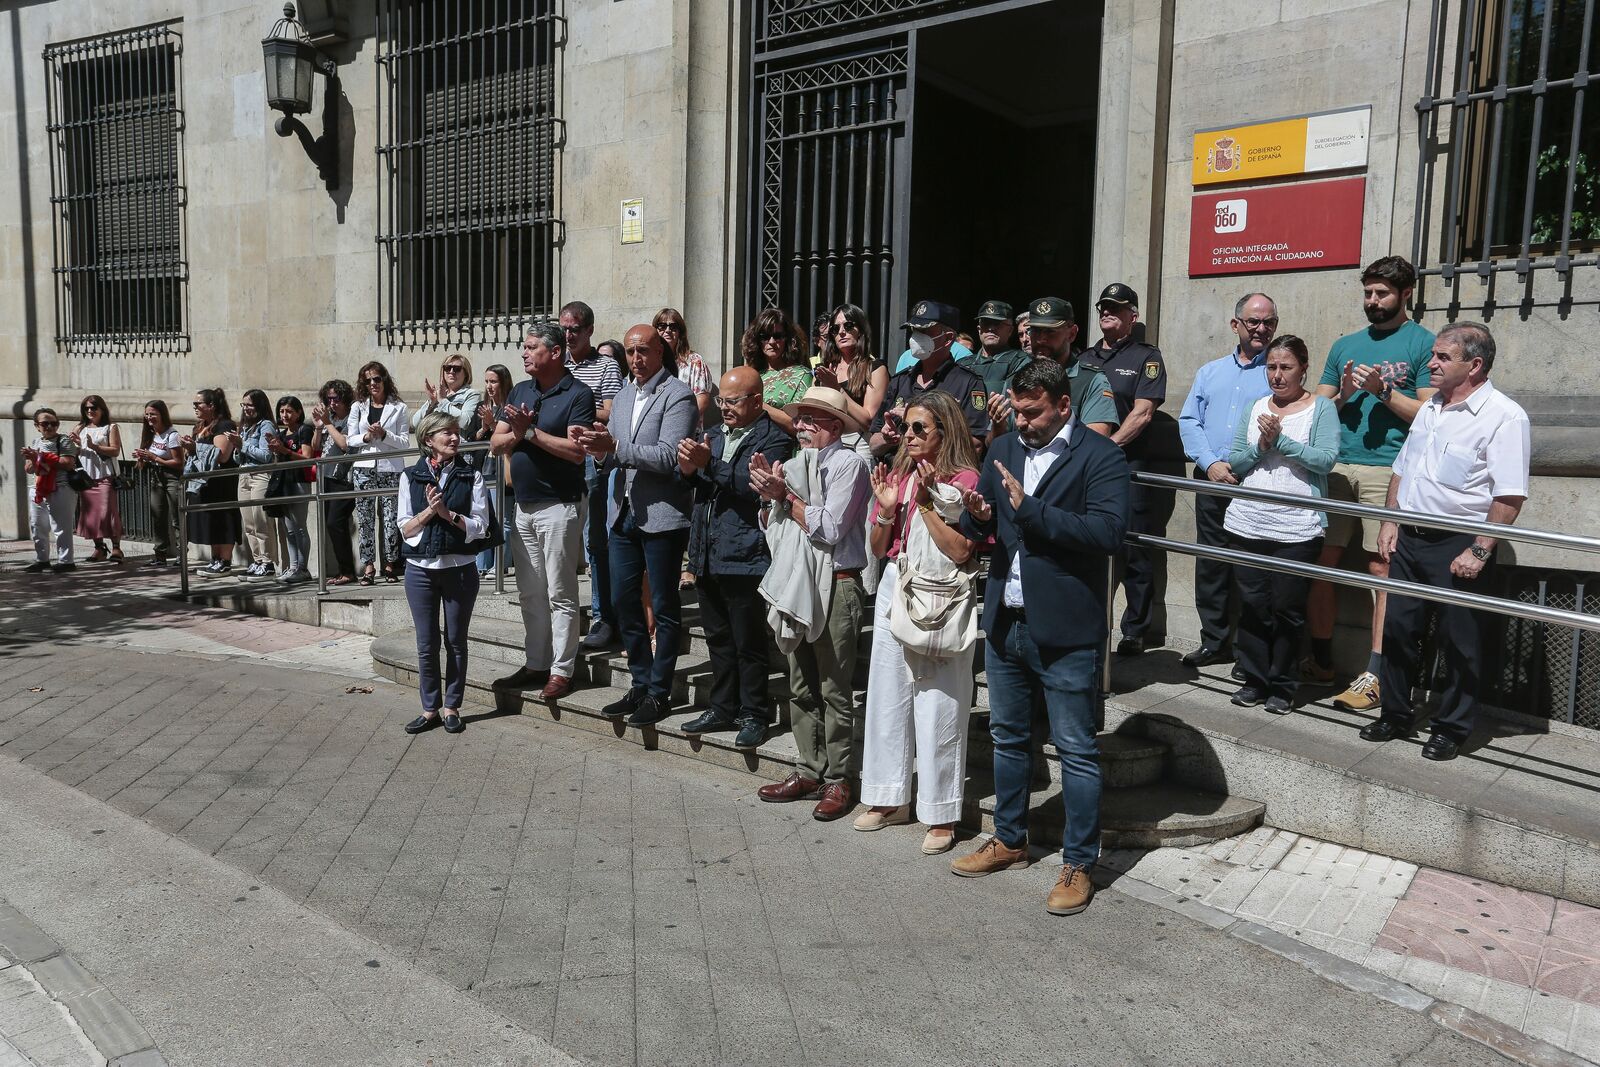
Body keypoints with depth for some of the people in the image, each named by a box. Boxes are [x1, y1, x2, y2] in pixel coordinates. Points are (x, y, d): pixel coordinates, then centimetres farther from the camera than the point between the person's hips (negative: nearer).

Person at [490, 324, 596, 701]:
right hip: (524, 506, 8)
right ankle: (534, 664, 23)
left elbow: (577, 451, -21)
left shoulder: (577, 394, -9)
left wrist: (531, 432, -17)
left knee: (560, 594, -2)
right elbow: (496, 443, 9)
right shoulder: (520, 391, 13)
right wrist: (516, 434, -12)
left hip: (560, 507, -7)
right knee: (529, 593, 13)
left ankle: (561, 671, 5)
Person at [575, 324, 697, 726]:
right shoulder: (623, 397, 15)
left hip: (662, 515, -8)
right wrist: (597, 447, -6)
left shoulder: (677, 395, -9)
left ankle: (659, 692, 13)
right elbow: (614, 456, 16)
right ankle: (641, 684, 26)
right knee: (623, 601, 12)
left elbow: (669, 456, -19)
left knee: (664, 608, 2)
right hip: (624, 512, 8)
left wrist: (614, 447, -25)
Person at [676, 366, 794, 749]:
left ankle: (754, 715, 14)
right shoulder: (715, 434, 16)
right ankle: (724, 708, 28)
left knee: (749, 642, 1)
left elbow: (754, 488, -21)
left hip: (746, 557, -7)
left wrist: (710, 465, -26)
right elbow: (703, 491, 13)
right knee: (718, 638, 16)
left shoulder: (773, 440, -8)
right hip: (710, 555, 7)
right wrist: (690, 470, -8)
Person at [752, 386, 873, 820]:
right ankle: (809, 771, 23)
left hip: (836, 586, -7)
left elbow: (829, 529, -16)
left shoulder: (848, 463, -8)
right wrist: (771, 492, -4)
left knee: (835, 690, 0)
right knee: (801, 687, 12)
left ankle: (839, 780, 11)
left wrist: (784, 496, -11)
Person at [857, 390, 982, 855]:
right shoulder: (897, 475, 10)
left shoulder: (964, 479, -8)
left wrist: (926, 502, -18)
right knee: (887, 694, 12)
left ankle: (941, 815, 11)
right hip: (894, 588, 7)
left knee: (937, 704, -1)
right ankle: (890, 799, 26)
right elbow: (878, 549, 10)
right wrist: (886, 508, -6)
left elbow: (959, 550, -18)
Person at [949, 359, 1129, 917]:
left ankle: (1078, 864, 18)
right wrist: (976, 514, -11)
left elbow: (1109, 531, -23)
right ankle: (1009, 840, 36)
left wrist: (1029, 508, -25)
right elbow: (976, 529, 13)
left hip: (1065, 629, -6)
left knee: (1076, 750, 4)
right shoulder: (1004, 449, 10)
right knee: (1008, 738, 19)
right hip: (1005, 621, 7)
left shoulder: (1101, 457, -9)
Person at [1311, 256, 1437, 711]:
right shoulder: (1345, 345, 19)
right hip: (1337, 466, 5)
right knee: (1321, 562, 4)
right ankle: (1321, 662, 16)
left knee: (1381, 568, -6)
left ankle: (1375, 676, -3)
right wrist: (1342, 396, 0)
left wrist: (1383, 391, -12)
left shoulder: (1423, 344, 5)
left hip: (1387, 469, -5)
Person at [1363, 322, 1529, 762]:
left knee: (1458, 641, 5)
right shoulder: (1430, 409, 11)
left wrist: (1479, 551, -20)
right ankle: (1395, 714, 26)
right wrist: (1390, 522, 11)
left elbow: (1510, 495, -18)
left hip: (1458, 545, -7)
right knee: (1398, 628, 12)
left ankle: (1452, 728, 19)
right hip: (1409, 539, 7)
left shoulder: (1503, 416, -13)